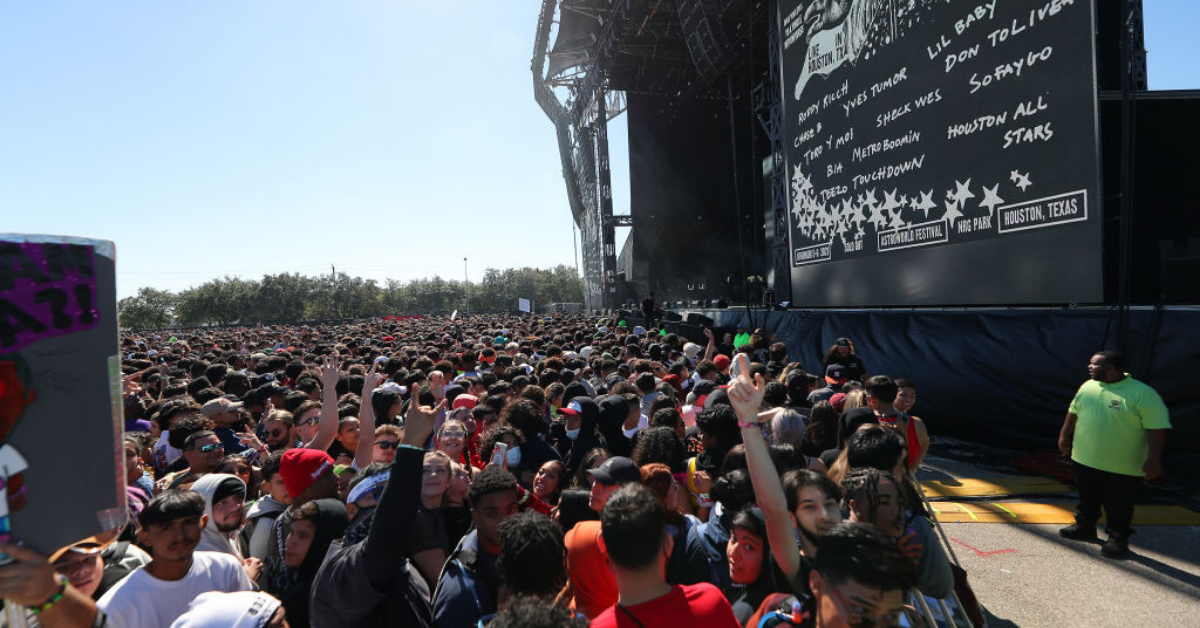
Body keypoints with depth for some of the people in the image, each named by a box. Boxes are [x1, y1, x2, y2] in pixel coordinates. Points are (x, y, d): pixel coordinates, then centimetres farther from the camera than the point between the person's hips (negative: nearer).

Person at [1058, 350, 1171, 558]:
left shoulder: (1143, 394, -16)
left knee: (1118, 506, 6)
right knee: (1087, 500, 19)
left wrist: (1153, 459, -21)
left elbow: (1157, 428, -17)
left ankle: (1118, 539, 22)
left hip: (1123, 467, -6)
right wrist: (1064, 435, 18)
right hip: (1085, 460, 6)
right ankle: (1084, 527, 36)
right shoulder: (1088, 387, 4)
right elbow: (1074, 412, 17)